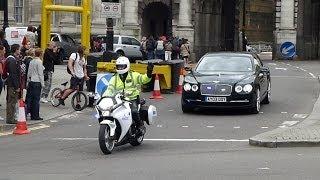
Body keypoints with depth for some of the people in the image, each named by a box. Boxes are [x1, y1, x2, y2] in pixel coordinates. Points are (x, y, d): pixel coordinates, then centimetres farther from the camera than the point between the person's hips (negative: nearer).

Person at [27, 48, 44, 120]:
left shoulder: (31, 62, 8)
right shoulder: (39, 62, -12)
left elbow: (29, 73, 12)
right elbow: (40, 74, -12)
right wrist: (42, 83, -6)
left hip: (31, 81, 7)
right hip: (37, 82, -7)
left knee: (31, 98, 8)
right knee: (36, 99, -2)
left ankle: (32, 115, 10)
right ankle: (36, 116, 0)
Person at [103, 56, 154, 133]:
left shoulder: (134, 75, 4)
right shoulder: (114, 78, 13)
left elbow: (143, 79, -10)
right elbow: (110, 89, 5)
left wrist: (149, 73, -32)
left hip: (133, 99, -4)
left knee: (134, 111, -32)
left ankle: (140, 125, -7)